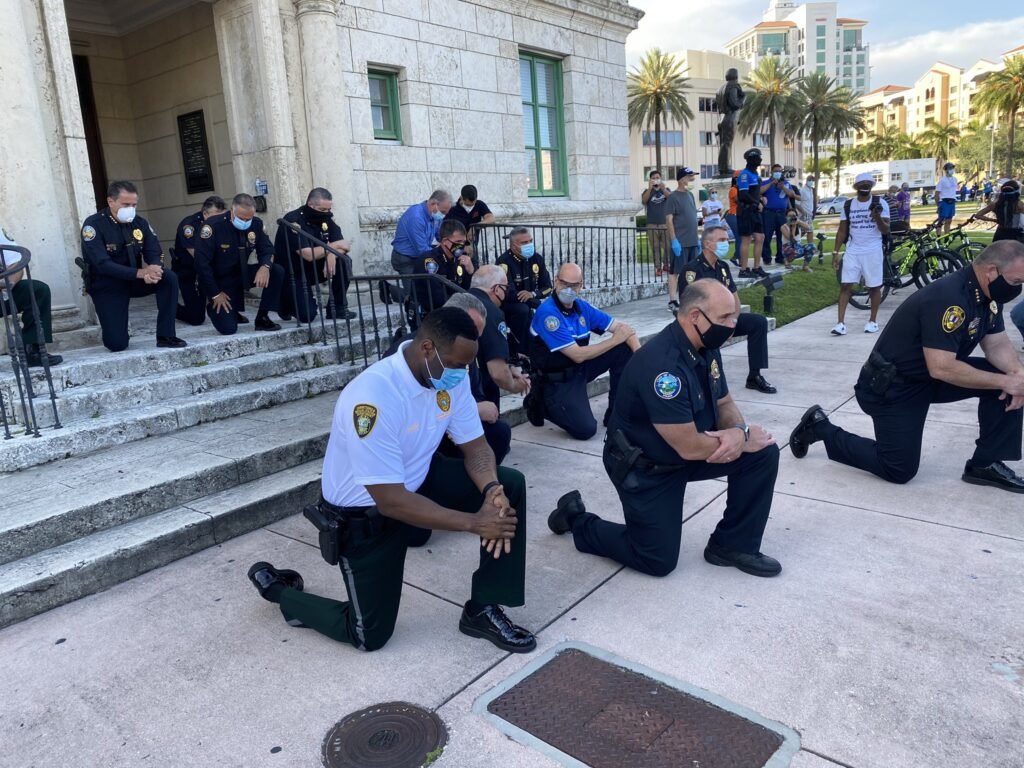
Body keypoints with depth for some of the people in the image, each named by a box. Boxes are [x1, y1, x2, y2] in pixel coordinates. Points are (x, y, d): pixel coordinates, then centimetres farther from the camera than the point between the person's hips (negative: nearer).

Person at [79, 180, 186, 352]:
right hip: (107, 285, -4)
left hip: (134, 280, 5)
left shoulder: (140, 222, -3)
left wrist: (153, 270, -35)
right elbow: (101, 264, -28)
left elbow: (154, 254, -9)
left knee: (170, 278, -25)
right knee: (117, 344, -14)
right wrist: (140, 273, -38)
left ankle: (165, 336, -17)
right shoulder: (94, 224, -18)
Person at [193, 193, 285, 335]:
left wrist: (265, 266, -29)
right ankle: (214, 304, 20)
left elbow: (266, 250, -3)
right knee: (228, 328, -16)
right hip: (220, 280, -4)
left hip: (242, 274, 4)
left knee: (277, 271, -21)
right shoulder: (213, 226, -23)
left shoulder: (256, 224, -11)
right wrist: (216, 294, -16)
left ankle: (262, 318, -8)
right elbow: (202, 262, -20)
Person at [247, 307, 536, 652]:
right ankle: (276, 587, 26)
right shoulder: (373, 396, -36)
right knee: (370, 635, 2)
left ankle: (482, 610, 1)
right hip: (366, 511, -6)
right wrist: (474, 522, -32)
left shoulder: (452, 374, -13)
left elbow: (475, 445, -5)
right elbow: (392, 502, -35)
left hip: (417, 481, 7)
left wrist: (491, 491, -27)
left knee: (508, 485, -11)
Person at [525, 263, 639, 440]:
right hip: (558, 380, -7)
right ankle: (541, 403, 7)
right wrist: (615, 340, -15)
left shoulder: (582, 307, -1)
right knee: (586, 429, -20)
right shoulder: (547, 313, -23)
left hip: (580, 369, 7)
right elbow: (578, 355, -24)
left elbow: (623, 327, 2)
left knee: (625, 350, -4)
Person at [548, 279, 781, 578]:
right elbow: (690, 448, -30)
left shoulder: (706, 346, -5)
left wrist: (738, 431, -17)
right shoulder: (662, 364, -34)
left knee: (764, 453, -6)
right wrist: (744, 441, -15)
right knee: (659, 561, -1)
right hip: (642, 466, -8)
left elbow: (725, 403, 7)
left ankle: (733, 545, 8)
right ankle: (578, 520, 19)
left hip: (688, 448, 8)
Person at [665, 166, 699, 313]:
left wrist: (697, 238, 17)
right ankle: (673, 302, -1)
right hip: (680, 242, -8)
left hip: (692, 241, 8)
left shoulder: (690, 195, 14)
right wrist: (674, 240, -18)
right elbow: (669, 220, -13)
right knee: (675, 271, -4)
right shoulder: (673, 197, -9)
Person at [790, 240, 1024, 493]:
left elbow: (997, 344, 4)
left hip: (931, 376, 9)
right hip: (892, 386, -9)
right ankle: (821, 428, 10)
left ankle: (986, 464, 3)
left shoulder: (988, 292, -1)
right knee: (899, 470, -5)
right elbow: (941, 369, -34)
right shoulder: (947, 298, -30)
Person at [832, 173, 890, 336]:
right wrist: (836, 252, 3)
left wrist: (877, 217, -21)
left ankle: (873, 321, 17)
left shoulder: (880, 203, -1)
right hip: (852, 251, 2)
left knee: (874, 286, 4)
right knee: (845, 285, -5)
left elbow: (886, 230, -3)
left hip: (873, 252, -2)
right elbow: (842, 231, 10)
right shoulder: (848, 205, 7)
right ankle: (841, 323, -5)